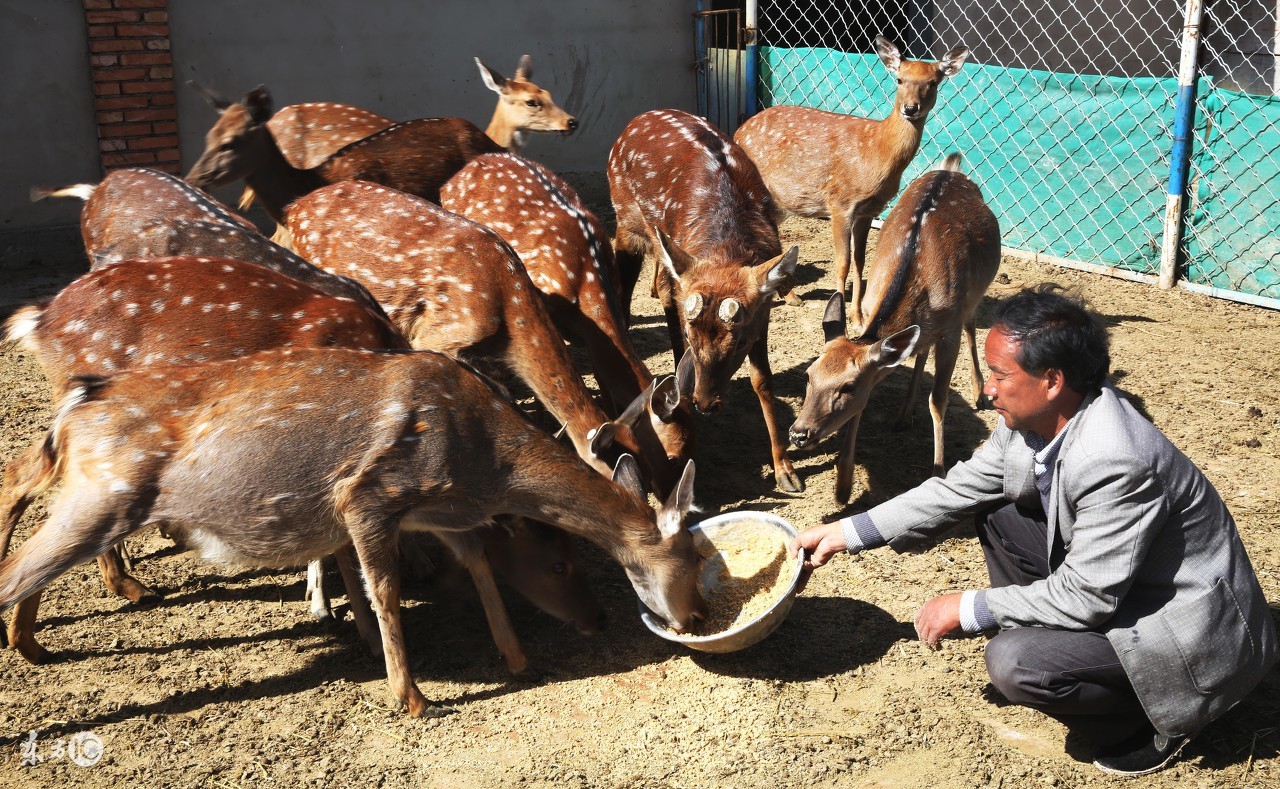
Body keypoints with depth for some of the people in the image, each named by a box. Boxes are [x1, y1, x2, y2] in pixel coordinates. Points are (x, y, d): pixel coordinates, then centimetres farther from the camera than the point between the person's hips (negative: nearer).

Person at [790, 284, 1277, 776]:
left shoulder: (1115, 463, -34)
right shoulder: (1032, 418, -8)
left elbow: (1087, 597, -28)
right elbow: (959, 489, 3)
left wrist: (967, 610, -18)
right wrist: (847, 533, 1)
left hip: (1196, 637, -8)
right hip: (1107, 585, 8)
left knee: (1012, 663, -24)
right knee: (996, 515, 4)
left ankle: (1154, 720, 1)